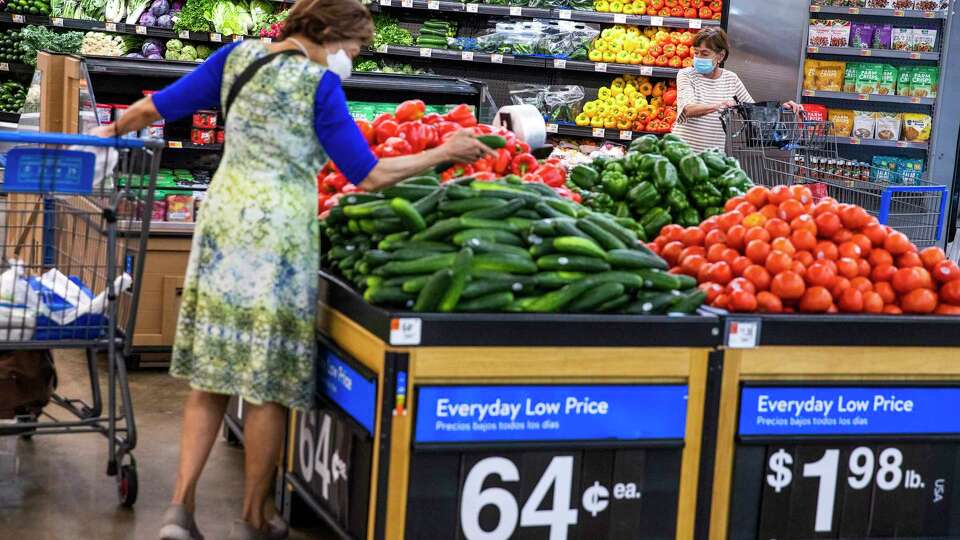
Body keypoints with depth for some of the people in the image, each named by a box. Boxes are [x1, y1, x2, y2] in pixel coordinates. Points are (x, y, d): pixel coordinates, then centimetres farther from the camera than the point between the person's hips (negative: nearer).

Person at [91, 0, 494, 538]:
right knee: (270, 384, 4)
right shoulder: (319, 84, -9)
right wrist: (444, 153, -1)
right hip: (279, 230, -6)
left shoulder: (239, 55, 7)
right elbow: (368, 176, -9)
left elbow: (154, 108, 10)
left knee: (213, 371, 11)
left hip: (223, 216, 6)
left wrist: (116, 129, 30)